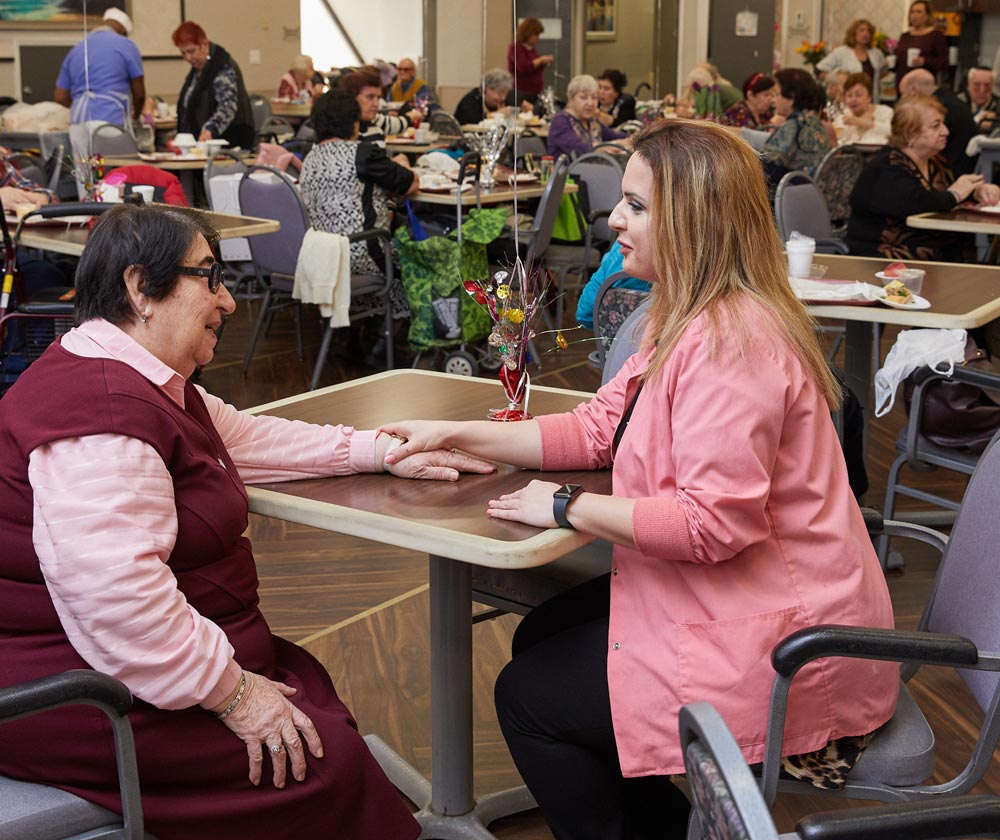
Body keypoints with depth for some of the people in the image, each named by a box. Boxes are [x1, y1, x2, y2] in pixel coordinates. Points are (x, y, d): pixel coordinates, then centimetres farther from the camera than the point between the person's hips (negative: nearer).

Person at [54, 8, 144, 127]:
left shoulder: (76, 50, 19)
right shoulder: (126, 45, 5)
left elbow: (60, 97, 18)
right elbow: (139, 94, 6)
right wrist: (135, 116, 26)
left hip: (79, 122, 5)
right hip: (113, 121, -5)